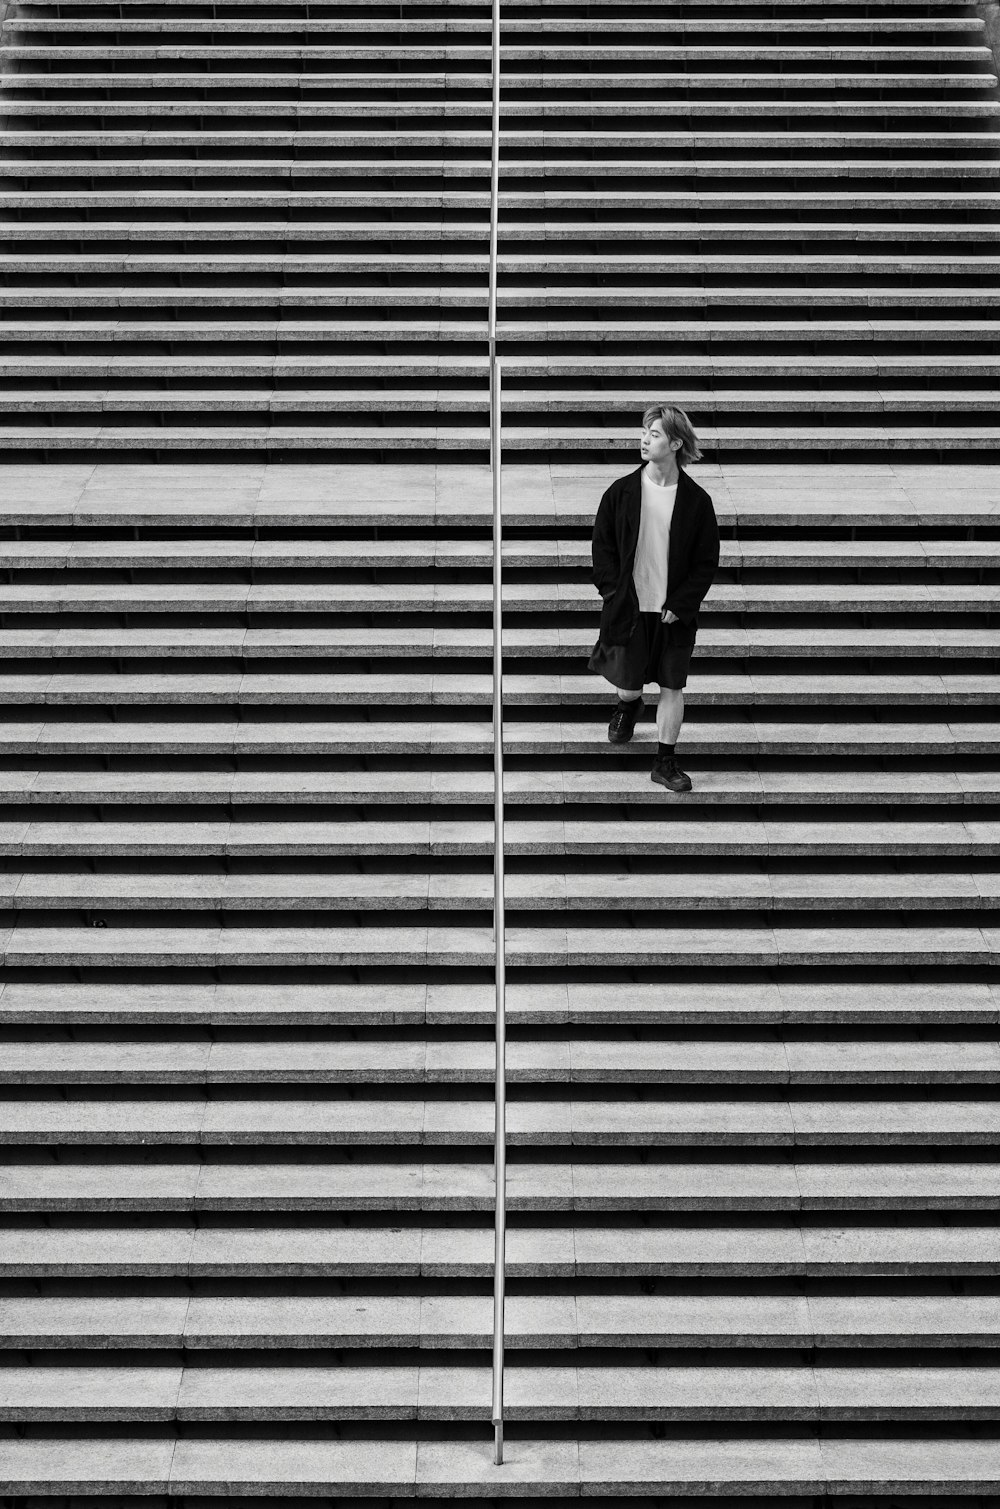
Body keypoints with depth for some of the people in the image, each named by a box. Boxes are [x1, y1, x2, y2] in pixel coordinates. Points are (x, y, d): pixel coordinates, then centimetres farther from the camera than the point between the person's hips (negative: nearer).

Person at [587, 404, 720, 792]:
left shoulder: (696, 500, -6)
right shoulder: (622, 491, -3)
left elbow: (706, 562, -2)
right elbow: (602, 545, 4)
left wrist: (681, 605, -10)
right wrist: (612, 590, -6)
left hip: (673, 613, -1)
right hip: (629, 607, 1)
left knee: (671, 687, 3)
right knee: (628, 682, 9)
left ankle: (666, 761, 14)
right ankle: (628, 705, 45)